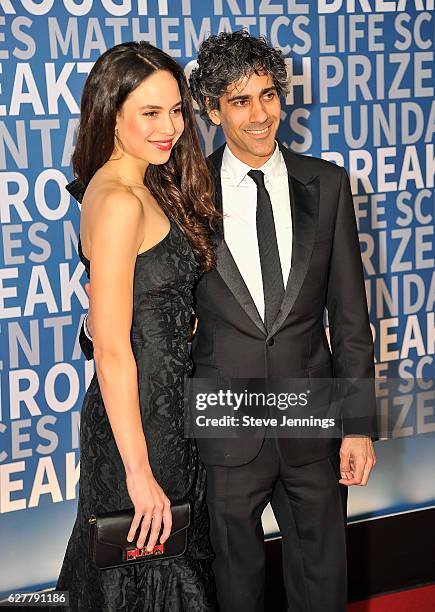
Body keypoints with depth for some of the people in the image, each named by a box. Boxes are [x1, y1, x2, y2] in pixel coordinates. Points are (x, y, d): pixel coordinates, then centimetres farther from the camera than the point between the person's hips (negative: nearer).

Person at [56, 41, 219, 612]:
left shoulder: (148, 188, 7)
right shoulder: (119, 202, -22)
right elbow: (112, 352, -24)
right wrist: (140, 472, -22)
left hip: (166, 408, 9)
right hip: (137, 419, -9)